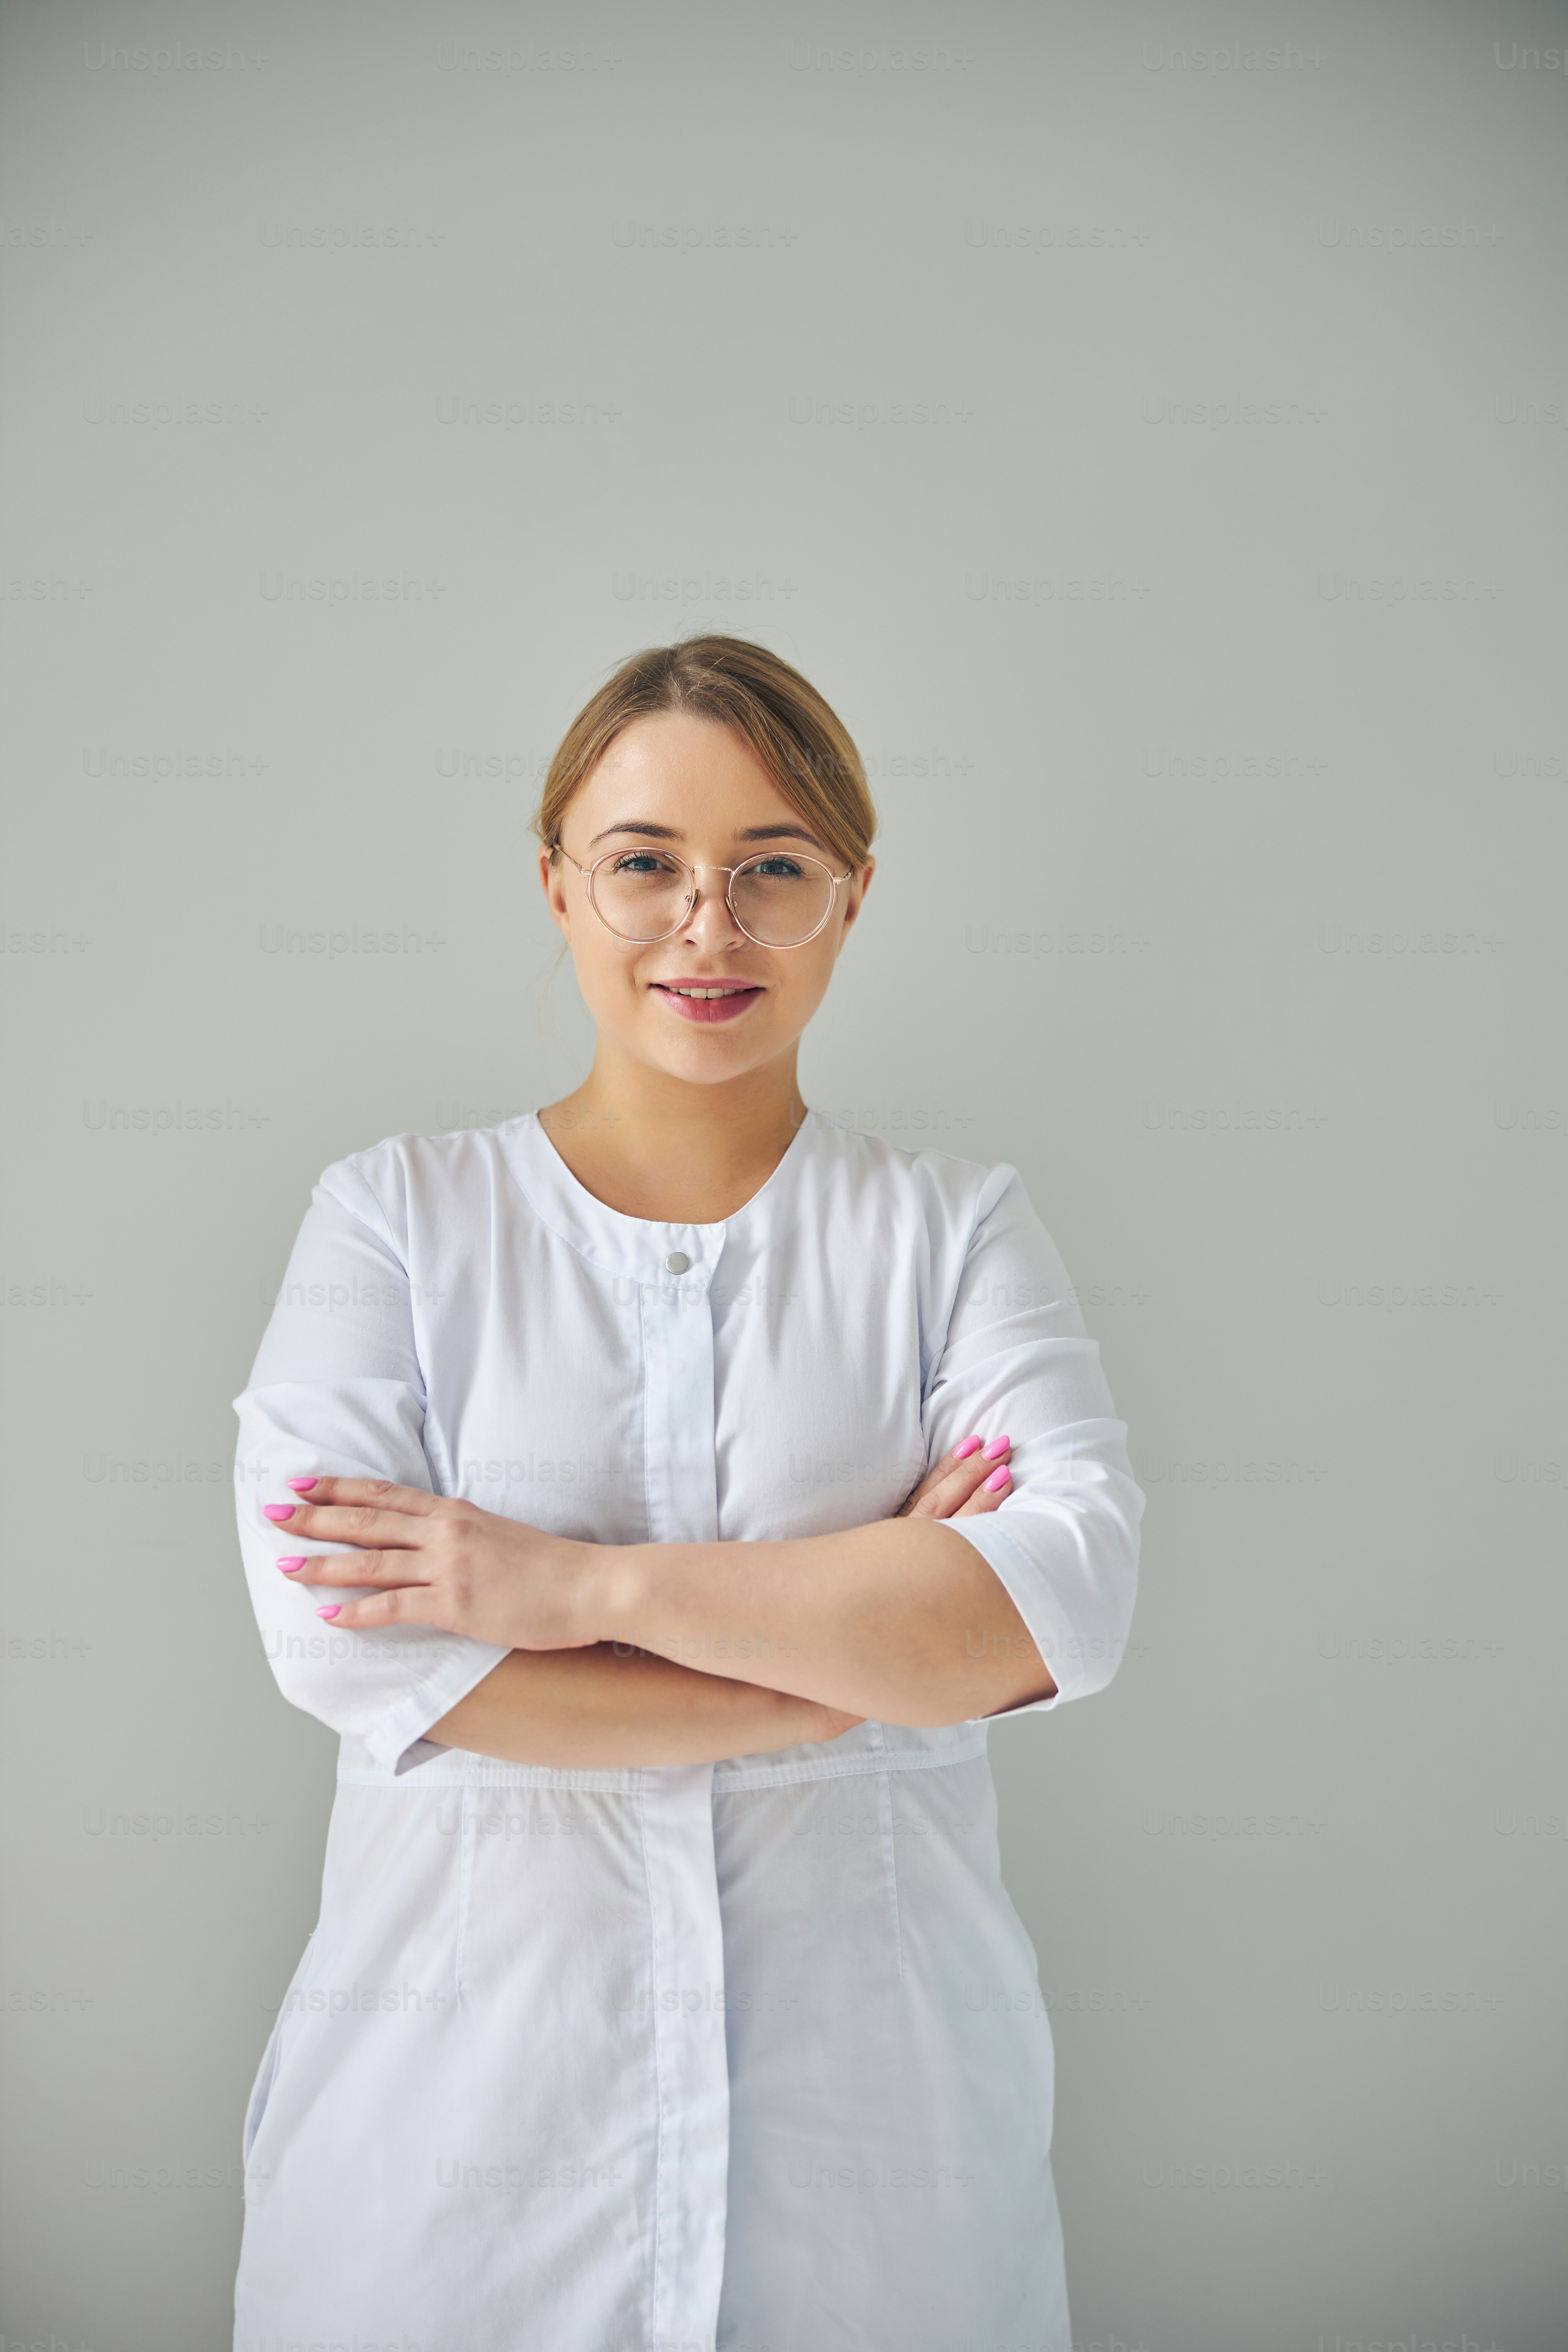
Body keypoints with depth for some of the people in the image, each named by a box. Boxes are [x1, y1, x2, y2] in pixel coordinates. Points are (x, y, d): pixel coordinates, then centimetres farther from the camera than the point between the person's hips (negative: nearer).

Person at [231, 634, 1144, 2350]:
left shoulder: (953, 1226, 2)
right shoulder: (394, 1215, -1)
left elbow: (1071, 1588, -14)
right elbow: (339, 1634, -15)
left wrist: (585, 1581, -19)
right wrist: (878, 1639, -14)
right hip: (463, 2082, 0)